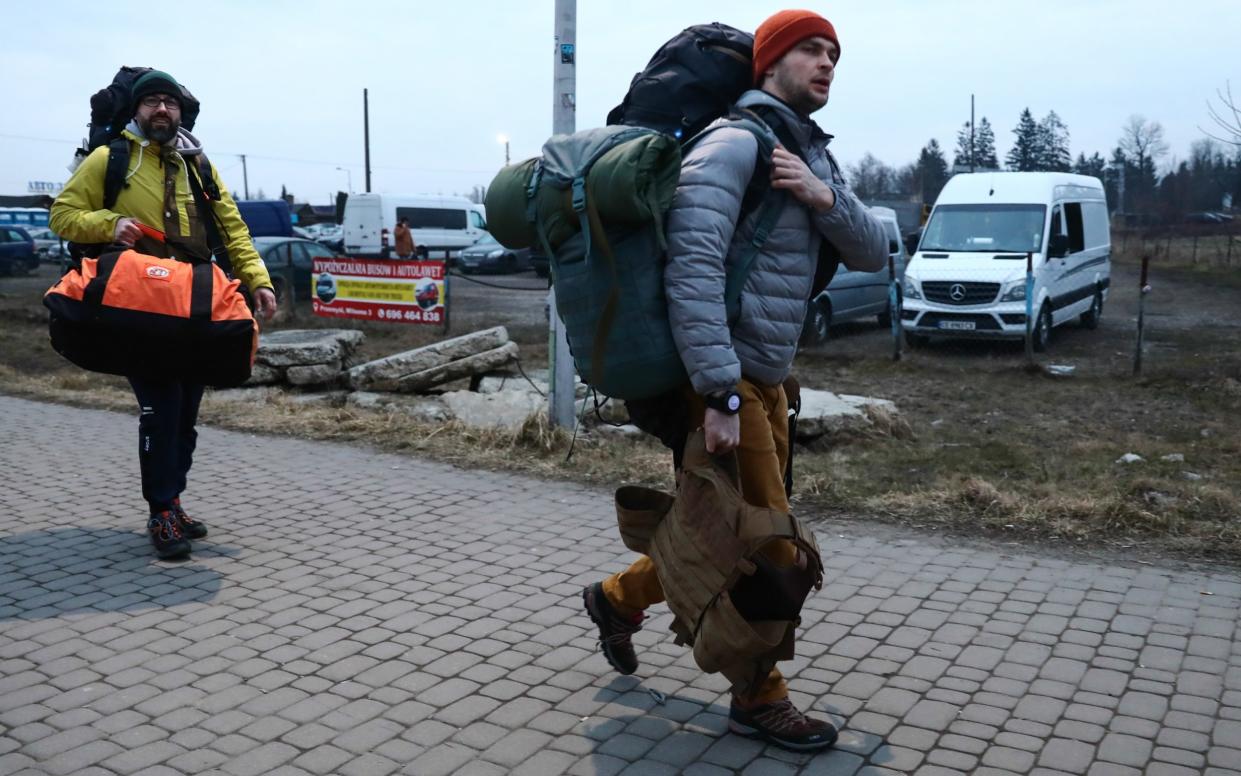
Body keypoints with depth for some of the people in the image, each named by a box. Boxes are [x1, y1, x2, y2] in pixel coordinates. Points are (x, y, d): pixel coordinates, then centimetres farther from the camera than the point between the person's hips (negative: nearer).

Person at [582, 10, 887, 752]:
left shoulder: (815, 157, 14)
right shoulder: (734, 143, -14)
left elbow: (873, 254, 7)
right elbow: (692, 268, -26)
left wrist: (824, 197, -14)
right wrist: (721, 395, -29)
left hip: (766, 382, 9)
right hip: (722, 381, -9)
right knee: (771, 548, 0)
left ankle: (619, 599, 38)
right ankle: (761, 697, 20)